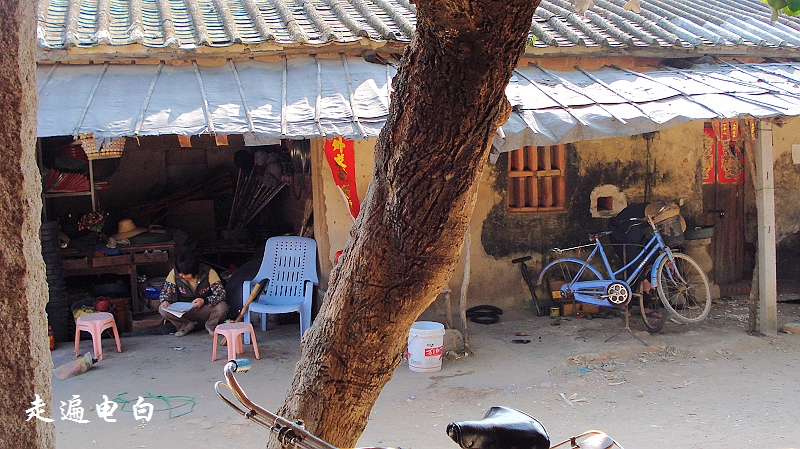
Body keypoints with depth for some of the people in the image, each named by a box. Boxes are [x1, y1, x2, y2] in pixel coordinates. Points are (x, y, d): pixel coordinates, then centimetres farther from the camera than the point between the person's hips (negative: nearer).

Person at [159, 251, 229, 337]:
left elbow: (221, 294, -19)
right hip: (184, 311, 2)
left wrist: (204, 301, -36)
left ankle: (210, 326, 2)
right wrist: (164, 301, -25)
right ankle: (186, 325, 2)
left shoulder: (208, 272, -17)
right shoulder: (174, 273, -11)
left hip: (205, 310, -2)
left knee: (222, 307, -33)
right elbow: (165, 292, -1)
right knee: (162, 309, -25)